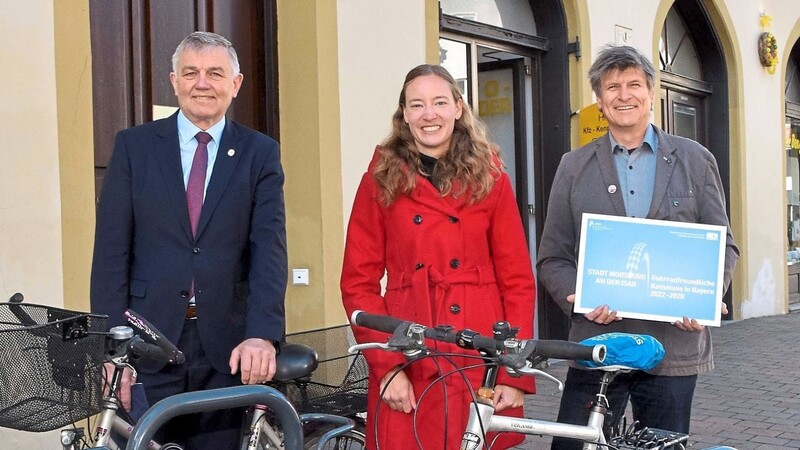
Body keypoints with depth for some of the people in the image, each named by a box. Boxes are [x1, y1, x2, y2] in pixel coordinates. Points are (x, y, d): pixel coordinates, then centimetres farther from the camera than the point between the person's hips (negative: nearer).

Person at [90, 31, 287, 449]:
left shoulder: (259, 153, 5)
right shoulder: (134, 145, 5)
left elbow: (269, 247, -5)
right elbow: (111, 250, 1)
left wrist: (262, 334, -19)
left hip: (227, 348, 0)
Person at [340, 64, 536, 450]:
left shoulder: (490, 178, 5)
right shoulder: (382, 180, 3)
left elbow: (518, 282, 3)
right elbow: (358, 283, 0)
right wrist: (387, 366, -10)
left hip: (481, 364, 1)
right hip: (408, 373, -1)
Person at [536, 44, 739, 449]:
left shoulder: (695, 160, 7)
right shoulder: (574, 166, 7)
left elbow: (723, 245, 7)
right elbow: (553, 258, 5)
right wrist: (579, 300, -15)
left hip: (674, 345, 0)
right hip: (596, 345, 0)